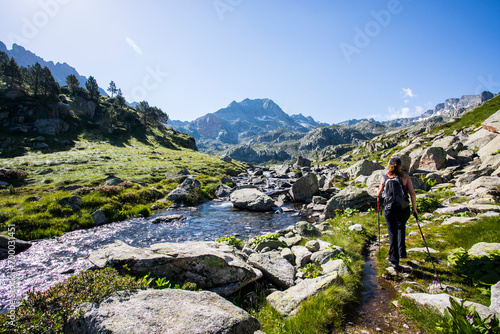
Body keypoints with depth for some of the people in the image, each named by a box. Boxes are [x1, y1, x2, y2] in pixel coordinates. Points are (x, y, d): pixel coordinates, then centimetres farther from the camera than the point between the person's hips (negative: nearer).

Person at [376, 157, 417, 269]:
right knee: (401, 227, 28)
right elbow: (412, 194, -5)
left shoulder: (385, 178, -1)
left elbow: (378, 194, 5)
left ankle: (394, 259, 13)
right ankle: (402, 252, 30)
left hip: (390, 210, -1)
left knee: (393, 233, 9)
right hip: (404, 209, 1)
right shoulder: (406, 177, -1)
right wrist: (414, 208, 6)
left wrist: (378, 194, 29)